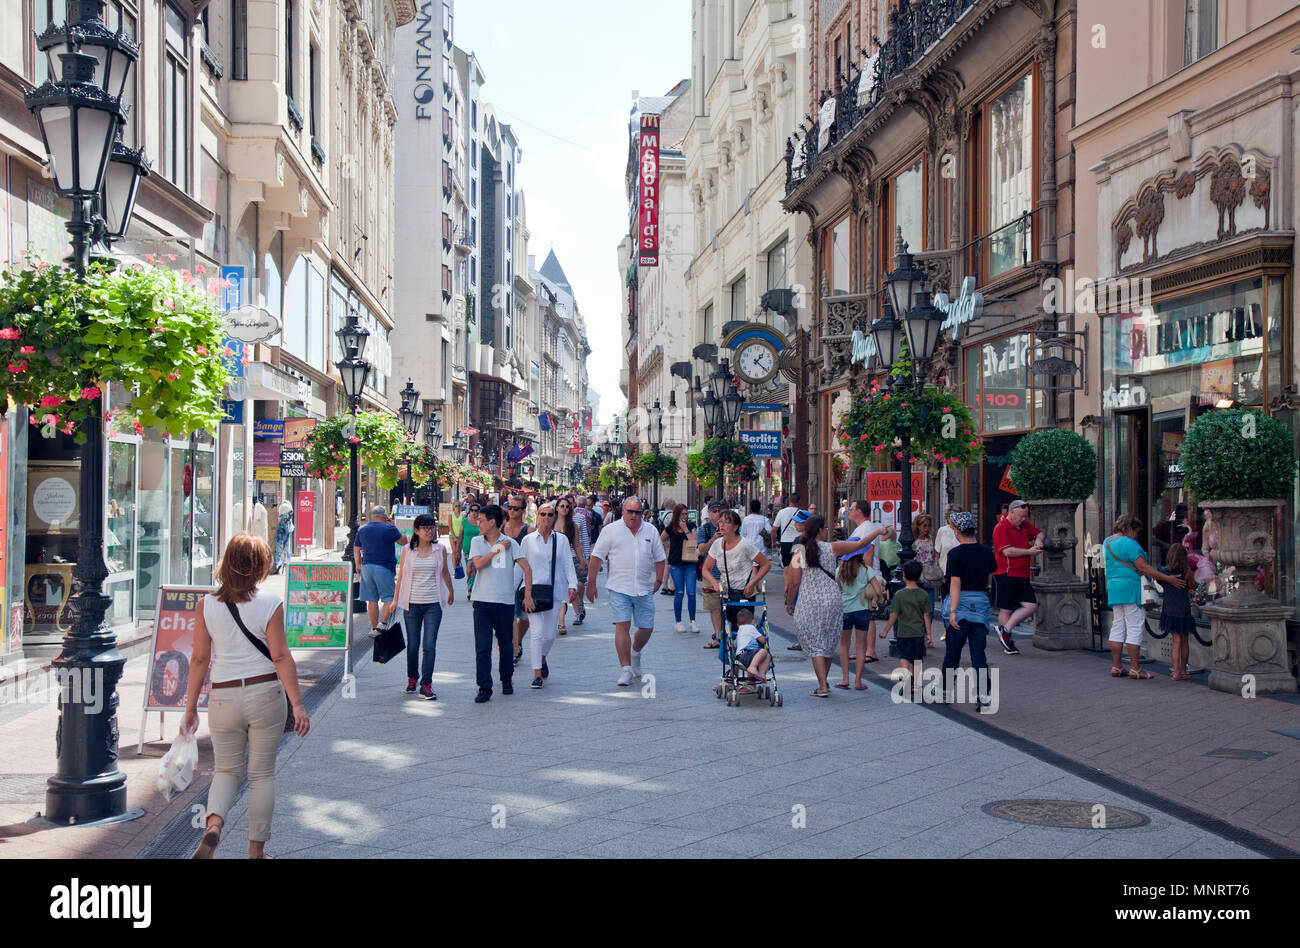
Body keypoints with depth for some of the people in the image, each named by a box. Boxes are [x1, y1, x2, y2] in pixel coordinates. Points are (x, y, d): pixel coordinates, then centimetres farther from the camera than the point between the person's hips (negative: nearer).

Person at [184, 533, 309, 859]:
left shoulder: (207, 604, -1)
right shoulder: (270, 603, -8)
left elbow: (200, 658, 1)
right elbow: (281, 657, -10)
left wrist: (191, 707, 8)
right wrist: (298, 705, -7)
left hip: (223, 698, 2)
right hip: (265, 695, -2)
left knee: (226, 770, 18)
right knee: (262, 774, 11)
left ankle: (213, 824, -9)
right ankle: (256, 849, 16)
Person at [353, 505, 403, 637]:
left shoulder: (362, 530, 9)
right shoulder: (389, 529, -6)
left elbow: (356, 550, 16)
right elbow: (403, 540, 8)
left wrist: (358, 565, 28)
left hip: (367, 567, 5)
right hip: (385, 567, -5)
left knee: (372, 600, 9)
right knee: (389, 598, 1)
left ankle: (374, 628, 12)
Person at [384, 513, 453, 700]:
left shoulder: (440, 549, 4)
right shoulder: (407, 550, 3)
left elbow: (445, 572, 18)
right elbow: (401, 575, 9)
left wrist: (451, 592, 29)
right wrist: (395, 599, 10)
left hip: (433, 604, 0)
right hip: (412, 603, 1)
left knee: (430, 645, -8)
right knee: (412, 644, 9)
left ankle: (426, 685, -6)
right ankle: (412, 679, 29)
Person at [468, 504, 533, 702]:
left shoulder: (510, 543, 2)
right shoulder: (477, 542, 7)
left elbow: (527, 568, -1)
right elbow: (479, 563, -10)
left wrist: (528, 594, -7)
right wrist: (498, 549, -5)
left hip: (505, 601, 0)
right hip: (482, 601, 0)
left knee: (506, 645, 11)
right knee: (482, 647, -6)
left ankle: (507, 680, 31)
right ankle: (484, 688, -3)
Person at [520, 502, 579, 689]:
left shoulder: (562, 539, 7)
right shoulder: (528, 540, 4)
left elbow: (568, 564, 5)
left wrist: (572, 586, -7)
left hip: (555, 591, 2)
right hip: (534, 589, -2)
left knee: (550, 634, 6)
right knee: (536, 632, -10)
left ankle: (542, 659, 36)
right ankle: (537, 673, -6)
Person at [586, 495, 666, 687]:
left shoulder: (651, 531, 10)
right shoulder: (611, 530, 0)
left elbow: (659, 558, 17)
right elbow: (597, 557, 1)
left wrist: (658, 579, 7)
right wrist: (591, 583, -1)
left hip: (644, 589, 3)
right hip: (619, 588, -3)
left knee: (647, 628, 7)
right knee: (622, 625, -12)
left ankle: (635, 653, 37)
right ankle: (625, 668, -8)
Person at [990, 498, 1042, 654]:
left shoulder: (1024, 525, 13)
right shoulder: (1001, 528, -12)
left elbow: (1039, 533, 32)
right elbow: (1007, 551, -21)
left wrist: (1038, 540, 8)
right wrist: (1029, 552, -13)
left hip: (1023, 577, 8)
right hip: (1006, 576, -8)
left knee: (1032, 606, 0)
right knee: (1006, 609, 0)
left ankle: (1005, 630, 4)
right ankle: (1007, 643, 8)